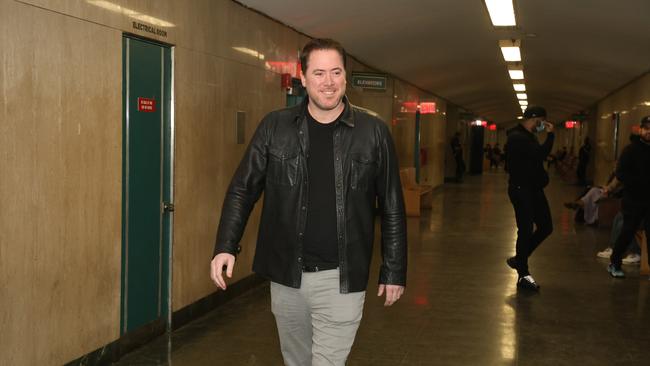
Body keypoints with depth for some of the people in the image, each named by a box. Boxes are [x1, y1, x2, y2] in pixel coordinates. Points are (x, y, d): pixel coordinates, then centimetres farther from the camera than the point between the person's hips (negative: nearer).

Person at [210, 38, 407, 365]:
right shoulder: (274, 127, -1)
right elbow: (243, 189, 3)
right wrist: (225, 247, -9)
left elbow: (392, 207, 1)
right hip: (285, 275, 3)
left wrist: (394, 271, 2)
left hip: (341, 279, -2)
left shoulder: (373, 132, -4)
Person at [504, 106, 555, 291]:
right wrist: (550, 135, -13)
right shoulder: (517, 137, -16)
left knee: (546, 227, 11)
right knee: (526, 230, -4)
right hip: (521, 190, -10)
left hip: (533, 188, 10)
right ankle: (523, 275, 7)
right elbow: (540, 154, -23)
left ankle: (519, 259, 24)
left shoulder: (529, 136, 16)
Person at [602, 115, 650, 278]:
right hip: (633, 200, -3)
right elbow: (621, 174, -10)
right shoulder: (631, 150, -5)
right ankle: (614, 264, 17)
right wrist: (610, 187, -20)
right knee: (627, 233, 2)